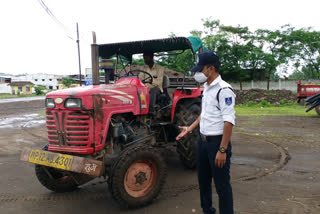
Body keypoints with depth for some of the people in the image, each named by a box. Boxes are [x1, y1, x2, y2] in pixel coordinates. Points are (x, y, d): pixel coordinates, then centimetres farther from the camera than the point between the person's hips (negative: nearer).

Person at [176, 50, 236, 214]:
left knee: (221, 184, 4)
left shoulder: (224, 90, -18)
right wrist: (190, 128, 16)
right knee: (203, 181, 20)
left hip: (217, 142, -9)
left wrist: (222, 150, -23)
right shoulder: (206, 88, 10)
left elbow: (228, 122, -22)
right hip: (202, 141, 9)